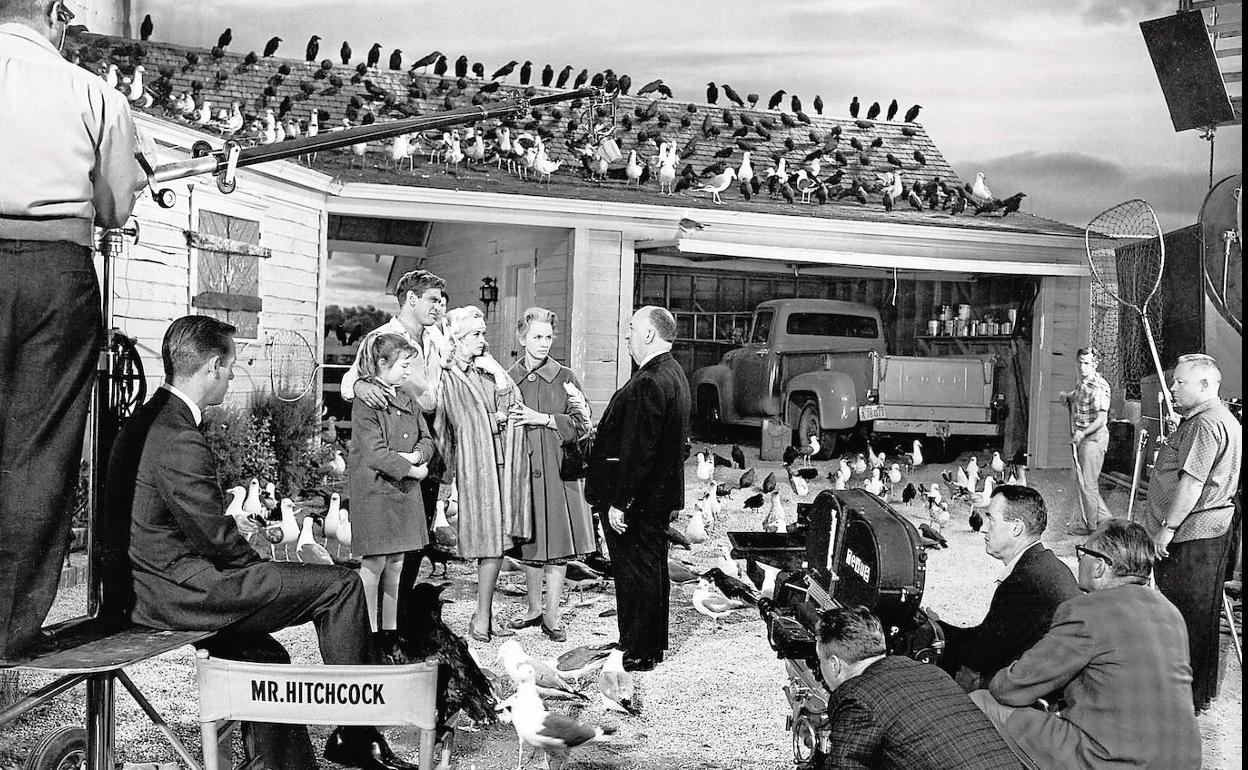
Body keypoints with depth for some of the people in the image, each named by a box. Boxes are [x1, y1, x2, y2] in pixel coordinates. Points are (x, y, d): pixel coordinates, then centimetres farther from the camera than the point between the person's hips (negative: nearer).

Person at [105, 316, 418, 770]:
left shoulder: (147, 420, 10)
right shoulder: (179, 441, -23)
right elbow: (215, 539, -20)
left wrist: (232, 524, 10)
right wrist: (259, 561, -3)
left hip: (142, 589, 11)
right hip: (179, 592, -11)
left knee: (263, 654, 23)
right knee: (340, 584, -9)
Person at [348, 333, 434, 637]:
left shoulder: (407, 399, 13)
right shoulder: (365, 401, -12)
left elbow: (426, 440, 12)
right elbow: (375, 454, -19)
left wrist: (414, 456, -10)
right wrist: (412, 470, -13)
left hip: (404, 490, 7)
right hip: (374, 490, -7)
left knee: (396, 563, 12)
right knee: (374, 563, -1)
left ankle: (390, 627, 21)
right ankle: (370, 629, 10)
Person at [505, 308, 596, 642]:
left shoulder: (565, 378, 1)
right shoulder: (508, 379, 6)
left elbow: (581, 425, -5)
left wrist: (541, 418, -12)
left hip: (559, 469, -1)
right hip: (523, 470, 1)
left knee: (559, 543, 0)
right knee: (530, 543, 10)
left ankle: (551, 614, 11)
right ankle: (533, 609, 25)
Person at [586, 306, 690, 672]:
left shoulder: (648, 384, -23)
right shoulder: (674, 374, 11)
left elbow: (637, 450, -26)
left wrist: (619, 502, -23)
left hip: (637, 500, -10)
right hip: (660, 495, 10)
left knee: (636, 573, 0)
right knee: (653, 569, 19)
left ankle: (639, 653, 11)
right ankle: (653, 643, 31)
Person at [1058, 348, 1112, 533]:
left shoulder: (1099, 387, -18)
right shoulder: (1081, 383, 10)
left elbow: (1101, 418, -23)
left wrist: (1083, 433, -31)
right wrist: (1067, 395, 13)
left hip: (1094, 437, -9)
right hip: (1080, 437, 10)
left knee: (1087, 482, -2)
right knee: (1080, 479, 15)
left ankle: (1089, 525, 9)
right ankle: (1103, 516, 27)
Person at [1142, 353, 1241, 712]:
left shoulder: (1206, 424, -18)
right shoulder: (1224, 419, 17)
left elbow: (1192, 482, -22)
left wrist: (1168, 528, -19)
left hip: (1191, 535, -11)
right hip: (1210, 532, 11)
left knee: (1187, 616, -3)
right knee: (1199, 616, 17)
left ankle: (1187, 696, 6)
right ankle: (1199, 691, 27)